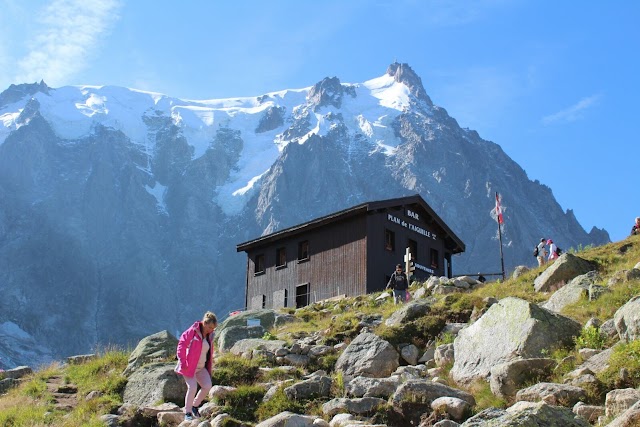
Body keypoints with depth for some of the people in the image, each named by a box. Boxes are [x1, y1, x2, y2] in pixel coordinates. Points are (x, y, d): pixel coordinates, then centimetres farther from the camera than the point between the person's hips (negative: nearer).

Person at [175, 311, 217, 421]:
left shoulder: (209, 335, 6)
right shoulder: (192, 331, -15)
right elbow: (181, 345, -16)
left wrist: (209, 367, 13)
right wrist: (183, 363, -18)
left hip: (201, 367, 6)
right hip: (189, 366, -6)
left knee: (207, 386, -6)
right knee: (192, 387, -16)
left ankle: (195, 405, 16)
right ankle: (187, 412, 0)